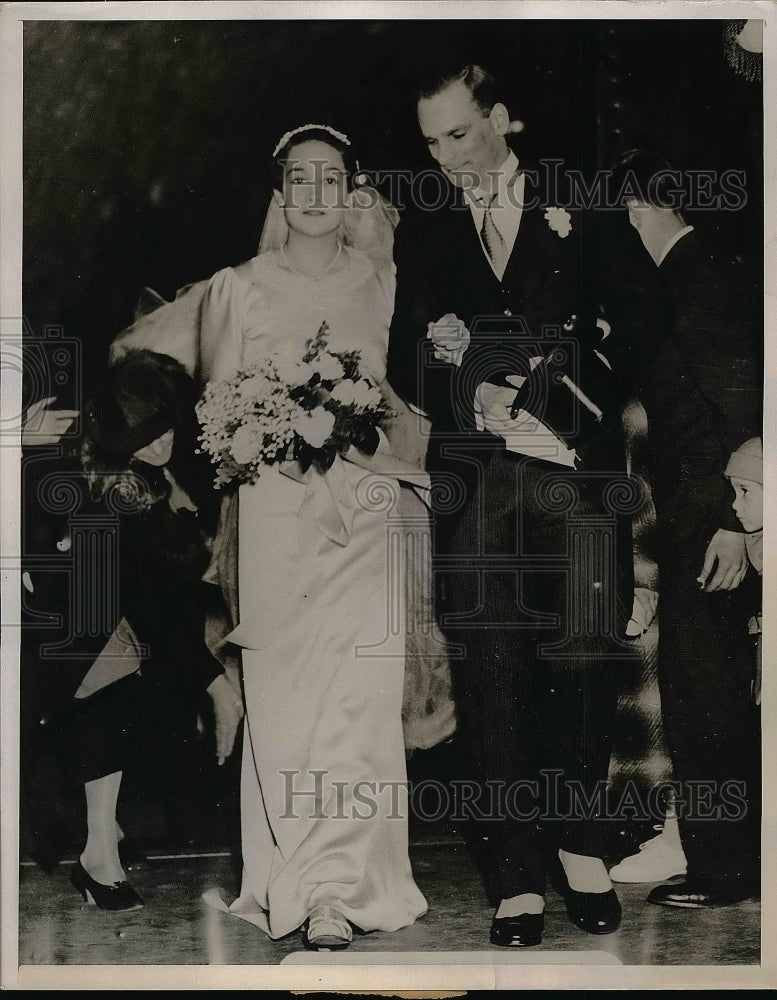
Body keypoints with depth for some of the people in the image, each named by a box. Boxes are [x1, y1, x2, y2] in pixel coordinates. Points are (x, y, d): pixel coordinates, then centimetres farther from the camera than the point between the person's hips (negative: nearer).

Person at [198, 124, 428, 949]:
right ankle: (306, 881, 6)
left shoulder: (384, 284, 12)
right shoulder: (240, 288, 10)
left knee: (355, 695, -7)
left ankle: (337, 891, -2)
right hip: (273, 507, 0)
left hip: (363, 514, 0)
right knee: (284, 697, -4)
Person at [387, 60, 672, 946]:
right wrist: (473, 397, -9)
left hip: (577, 472, -1)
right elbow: (407, 364, 11)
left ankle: (580, 845, 18)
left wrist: (565, 381, -12)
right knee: (491, 674, -3)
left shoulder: (579, 210, 11)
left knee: (583, 661, -1)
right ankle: (518, 875, 4)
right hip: (475, 477, 1)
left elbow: (638, 315, 3)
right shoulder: (423, 232, 17)